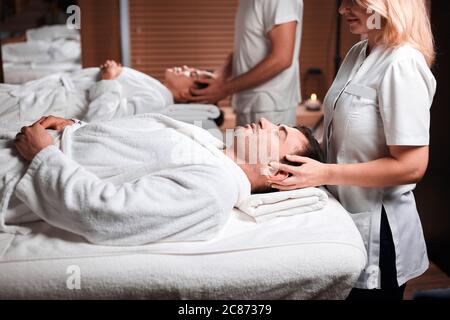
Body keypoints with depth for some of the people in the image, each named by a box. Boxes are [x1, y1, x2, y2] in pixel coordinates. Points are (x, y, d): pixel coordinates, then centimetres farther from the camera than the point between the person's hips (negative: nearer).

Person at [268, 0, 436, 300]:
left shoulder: (401, 64, -22)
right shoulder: (358, 53, 5)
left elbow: (412, 166, -24)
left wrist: (325, 174, -24)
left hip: (377, 230, -8)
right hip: (348, 215, 8)